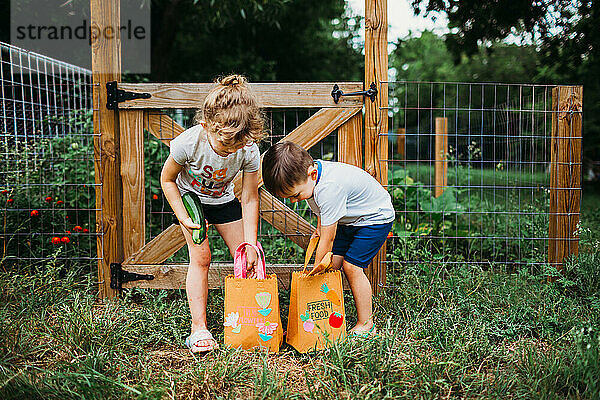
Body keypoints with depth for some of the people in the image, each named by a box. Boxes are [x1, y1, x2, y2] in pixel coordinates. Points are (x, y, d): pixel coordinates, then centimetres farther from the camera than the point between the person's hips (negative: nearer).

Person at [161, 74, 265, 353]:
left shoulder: (249, 151, -31)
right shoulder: (188, 143, -36)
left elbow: (250, 199, -20)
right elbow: (167, 179, -16)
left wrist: (251, 244, -21)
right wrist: (184, 218, -22)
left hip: (223, 200, 3)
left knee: (244, 257, -2)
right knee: (201, 257, -14)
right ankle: (198, 328, -7)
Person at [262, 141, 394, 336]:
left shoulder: (329, 188, -40)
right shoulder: (306, 173, -14)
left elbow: (327, 241, -32)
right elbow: (320, 207, 12)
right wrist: (320, 227, 0)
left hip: (376, 217, -9)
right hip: (348, 219, 9)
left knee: (351, 266, -15)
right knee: (331, 263, -3)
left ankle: (366, 325, -2)